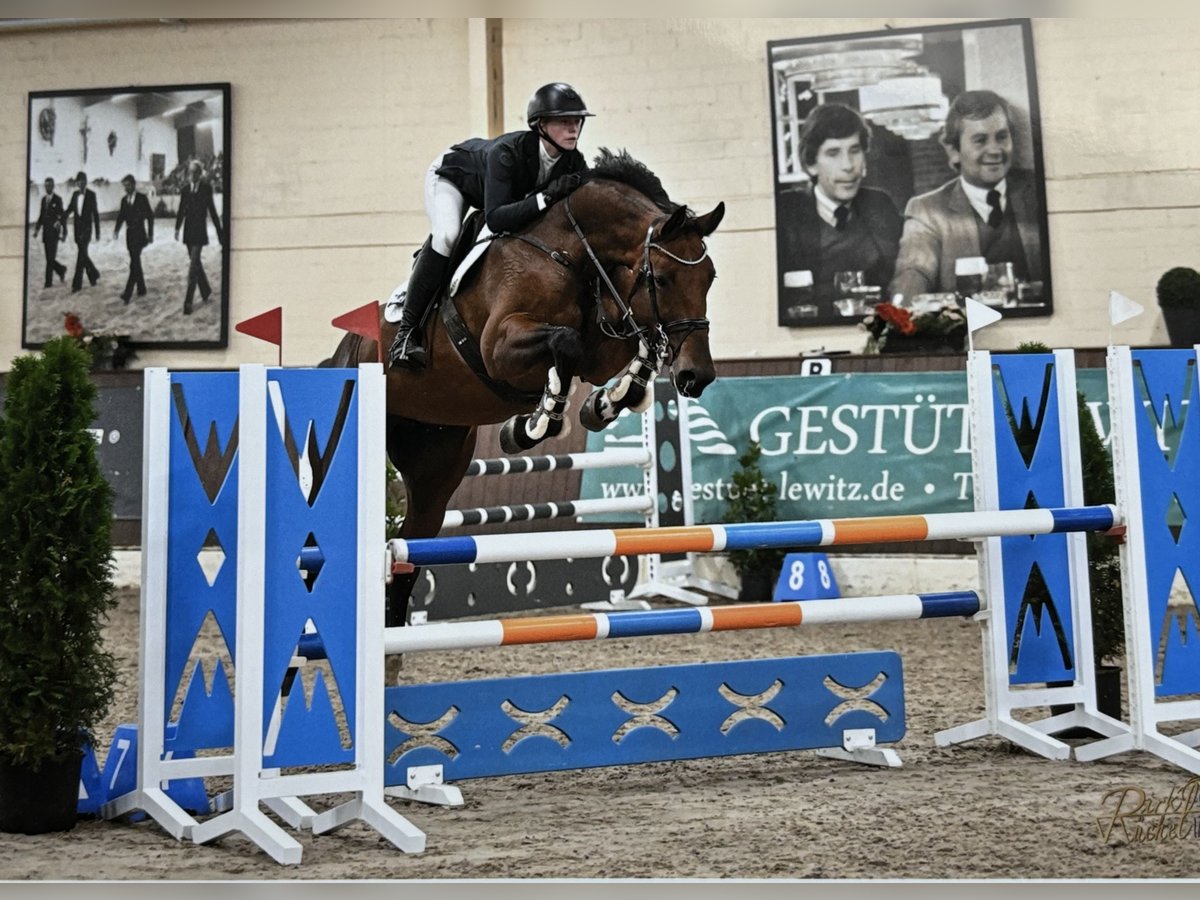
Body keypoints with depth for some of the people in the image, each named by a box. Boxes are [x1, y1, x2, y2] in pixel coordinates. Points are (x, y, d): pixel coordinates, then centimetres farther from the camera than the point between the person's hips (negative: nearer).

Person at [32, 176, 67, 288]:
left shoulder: (58, 199, -5)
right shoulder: (44, 199, 13)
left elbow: (62, 216, -6)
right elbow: (41, 215, 17)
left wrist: (63, 232, -9)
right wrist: (37, 229, 8)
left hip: (54, 232, -6)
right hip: (45, 232, 6)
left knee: (50, 258, -9)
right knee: (49, 258, 8)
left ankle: (48, 281, -5)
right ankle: (61, 269, 31)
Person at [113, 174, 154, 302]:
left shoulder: (142, 198, -4)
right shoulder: (124, 199, 10)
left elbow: (150, 216, -2)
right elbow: (121, 216, 10)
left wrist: (150, 234, -4)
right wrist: (117, 230, -7)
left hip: (139, 233, -6)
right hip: (130, 233, 6)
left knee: (134, 263, -13)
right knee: (136, 262, 11)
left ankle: (128, 292, -19)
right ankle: (141, 289, 21)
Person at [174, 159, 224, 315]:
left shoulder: (206, 188, -3)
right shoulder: (185, 188, 7)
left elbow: (212, 210, -1)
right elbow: (181, 210, 9)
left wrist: (219, 231, -1)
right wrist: (177, 228, 0)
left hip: (200, 230, -5)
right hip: (188, 230, 5)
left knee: (193, 264, -10)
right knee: (196, 262, 15)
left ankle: (188, 302, -12)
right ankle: (205, 291, 34)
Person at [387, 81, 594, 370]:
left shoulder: (574, 164, -27)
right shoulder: (507, 152, -44)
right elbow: (495, 219, -51)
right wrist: (545, 197, -59)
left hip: (510, 191, 7)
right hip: (451, 175, -7)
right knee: (446, 236, -31)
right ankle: (406, 332, -26)